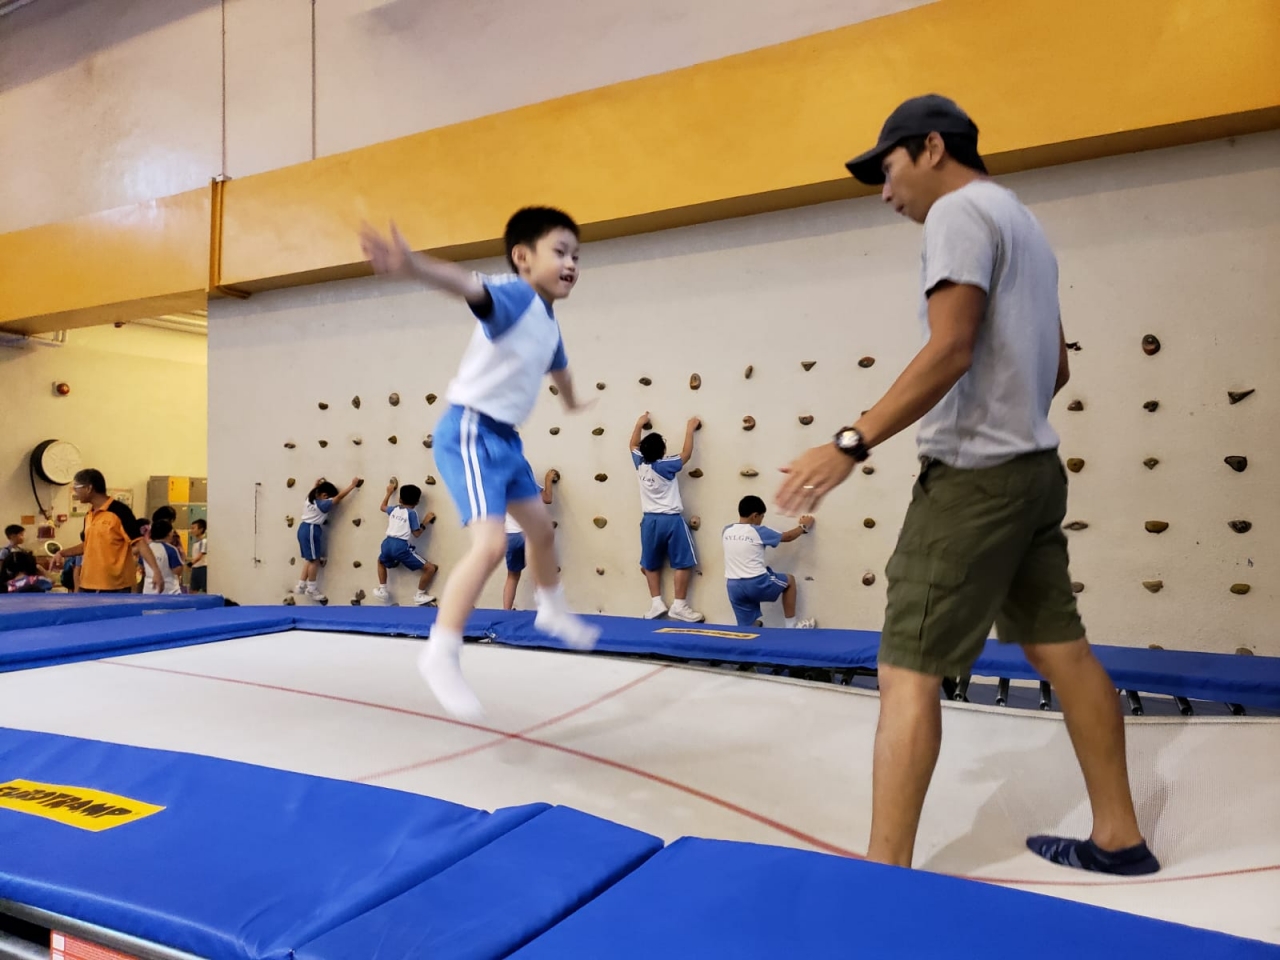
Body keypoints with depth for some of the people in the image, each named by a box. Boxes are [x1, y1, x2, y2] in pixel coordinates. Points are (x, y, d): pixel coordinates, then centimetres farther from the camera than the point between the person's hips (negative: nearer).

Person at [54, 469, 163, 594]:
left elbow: (139, 543, -16)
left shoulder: (120, 511, -12)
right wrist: (62, 553, 13)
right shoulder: (89, 516, 12)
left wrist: (156, 570, -25)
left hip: (116, 587, -8)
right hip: (88, 585, 8)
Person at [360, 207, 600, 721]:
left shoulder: (549, 323, 9)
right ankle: (441, 654, -9)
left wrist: (572, 403, 51)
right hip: (471, 432, -9)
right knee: (491, 542, -21)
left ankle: (553, 610, 47)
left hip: (505, 437, 10)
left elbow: (557, 368, 31)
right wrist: (414, 266, -61)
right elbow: (468, 284, -40)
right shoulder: (514, 296, -18)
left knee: (540, 525, 22)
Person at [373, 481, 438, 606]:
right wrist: (425, 522, 8)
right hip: (401, 546, -6)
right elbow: (416, 534, -1)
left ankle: (382, 590, 37)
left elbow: (382, 507, 40)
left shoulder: (393, 509, 16)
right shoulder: (412, 513, -1)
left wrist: (389, 492, 49)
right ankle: (420, 595, 9)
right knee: (430, 568, 3)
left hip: (388, 543, 6)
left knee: (381, 562, 43)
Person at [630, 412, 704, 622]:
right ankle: (679, 605, 0)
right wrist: (690, 429, 8)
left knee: (651, 564, 16)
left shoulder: (640, 464, -1)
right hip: (671, 520, -5)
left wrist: (639, 424, 28)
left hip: (650, 520, 5)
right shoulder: (666, 466, -14)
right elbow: (686, 454, 0)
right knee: (683, 563, 1)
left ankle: (656, 603, 14)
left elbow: (633, 446, 18)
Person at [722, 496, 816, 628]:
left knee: (748, 628, 13)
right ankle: (791, 626, 27)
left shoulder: (727, 531, 8)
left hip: (733, 587, 4)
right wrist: (804, 526, 27)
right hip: (756, 584, -4)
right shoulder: (759, 532, -6)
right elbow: (787, 537, 8)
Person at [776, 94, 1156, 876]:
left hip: (974, 478, -10)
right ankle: (1119, 837, 25)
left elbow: (950, 351, -21)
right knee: (1062, 650, 14)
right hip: (1034, 469, 10)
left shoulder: (961, 211, -8)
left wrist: (852, 444, -24)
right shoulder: (1021, 222, 21)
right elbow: (1056, 367, 22)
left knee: (907, 672, -10)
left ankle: (885, 877, -6)